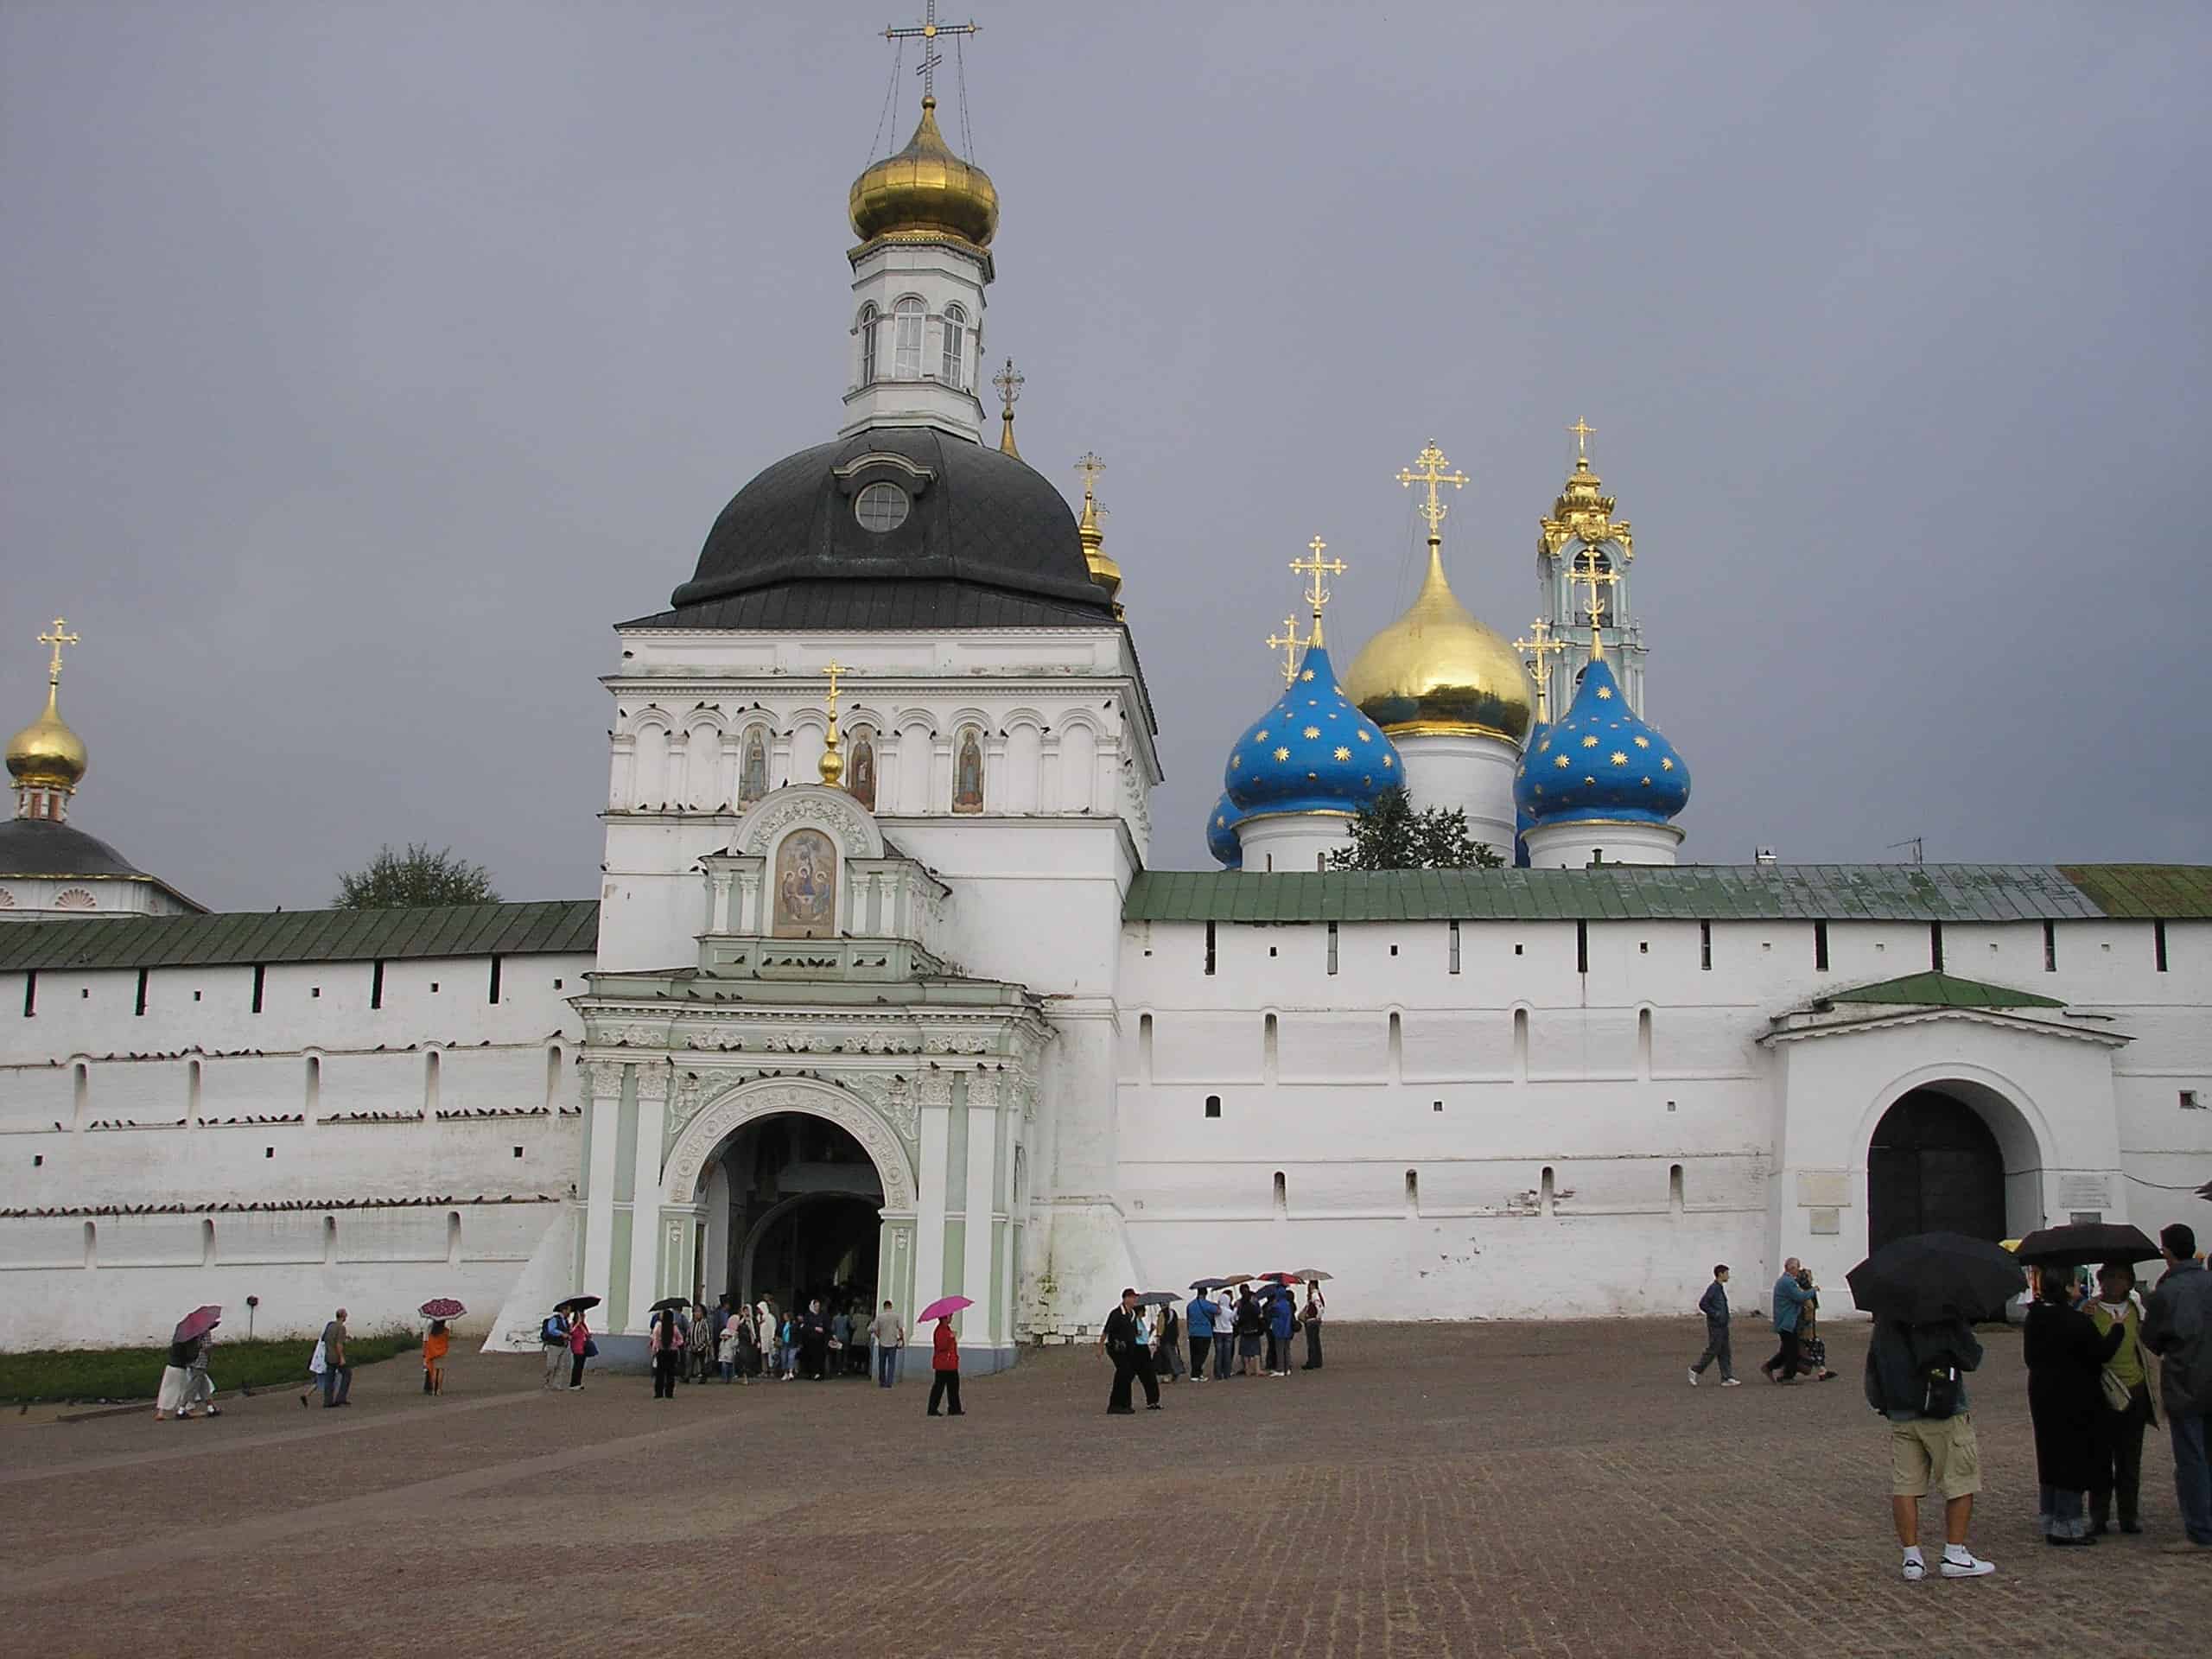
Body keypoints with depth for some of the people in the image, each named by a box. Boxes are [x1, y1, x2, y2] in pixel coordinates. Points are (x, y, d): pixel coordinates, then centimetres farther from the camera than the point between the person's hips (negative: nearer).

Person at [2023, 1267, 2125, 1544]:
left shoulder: (2034, 1318, 4)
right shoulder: (2077, 1321, -19)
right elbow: (2102, 1353, -12)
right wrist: (2118, 1327, 1)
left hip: (2042, 1394, 8)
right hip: (2074, 1399, -8)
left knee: (2049, 1457, 15)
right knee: (2073, 1457, -1)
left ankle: (2049, 1518, 22)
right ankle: (2066, 1526, 1)